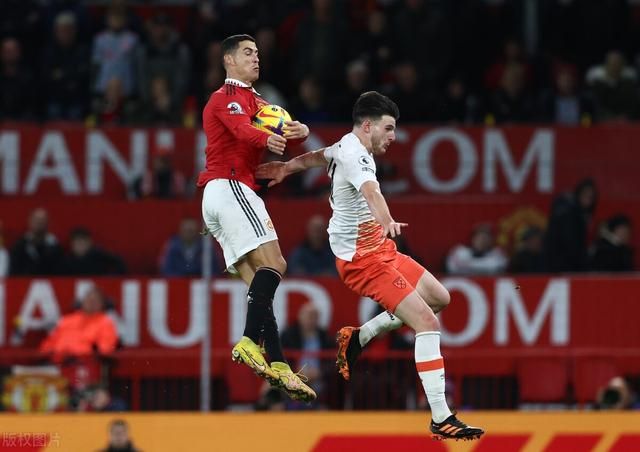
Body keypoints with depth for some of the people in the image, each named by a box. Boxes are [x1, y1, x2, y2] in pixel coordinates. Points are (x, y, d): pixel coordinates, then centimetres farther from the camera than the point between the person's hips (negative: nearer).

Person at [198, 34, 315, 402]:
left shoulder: (254, 100, 29)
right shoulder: (230, 96, -1)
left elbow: (282, 129, 13)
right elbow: (241, 129, -24)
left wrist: (299, 132, -12)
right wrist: (268, 140, -46)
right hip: (231, 186, -10)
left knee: (259, 281, 1)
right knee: (272, 262, -21)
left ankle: (278, 365, -7)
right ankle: (251, 342, -34)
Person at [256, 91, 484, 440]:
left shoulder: (347, 147, 9)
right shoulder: (354, 156, -21)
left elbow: (318, 157, 31)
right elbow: (371, 192, -44)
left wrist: (286, 168, 48)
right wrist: (387, 221, -62)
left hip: (378, 248, 10)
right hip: (363, 258, -10)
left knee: (438, 298, 17)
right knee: (426, 321, -17)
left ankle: (356, 337, 21)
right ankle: (441, 419, -19)